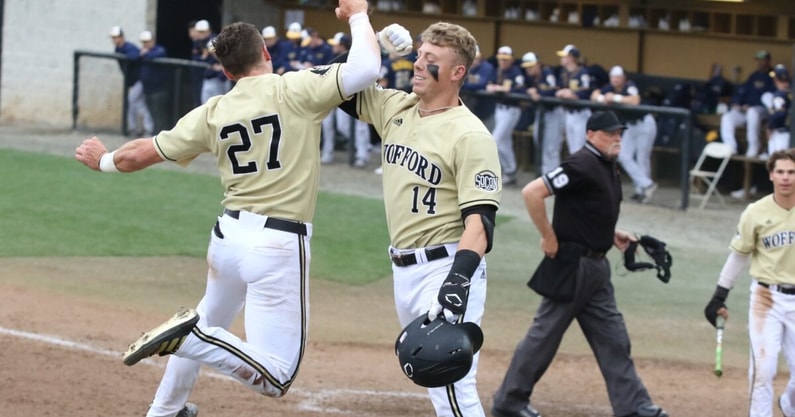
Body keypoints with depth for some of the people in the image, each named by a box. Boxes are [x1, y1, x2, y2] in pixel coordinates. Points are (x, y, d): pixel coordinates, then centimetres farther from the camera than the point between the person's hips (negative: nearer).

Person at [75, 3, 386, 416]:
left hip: (228, 236, 6)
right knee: (276, 376, -7)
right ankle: (190, 335, -24)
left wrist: (105, 160, 34)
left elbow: (139, 153, 12)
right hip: (279, 243, -6)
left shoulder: (212, 114, 5)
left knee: (208, 323, 35)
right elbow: (364, 71, -20)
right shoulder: (294, 90, -8)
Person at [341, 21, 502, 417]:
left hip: (446, 266, -8)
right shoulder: (396, 108, 8)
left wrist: (459, 278, -35)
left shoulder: (470, 135, -14)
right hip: (404, 268, 8)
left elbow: (480, 218, -21)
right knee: (434, 379, 16)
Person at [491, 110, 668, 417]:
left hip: (596, 266, 9)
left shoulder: (609, 170, 13)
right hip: (571, 265, -9)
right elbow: (532, 193, -24)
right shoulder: (582, 165, -16)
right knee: (545, 334, 0)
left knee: (613, 339, 7)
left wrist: (612, 235, 12)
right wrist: (549, 238, -19)